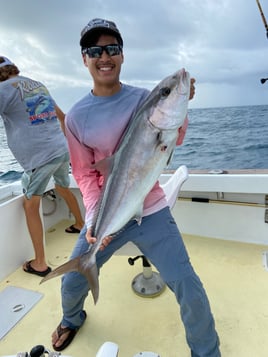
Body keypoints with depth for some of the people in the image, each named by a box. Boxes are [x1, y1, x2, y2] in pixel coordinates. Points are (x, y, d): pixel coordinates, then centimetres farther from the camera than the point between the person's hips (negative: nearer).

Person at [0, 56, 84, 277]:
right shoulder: (39, 85, 17)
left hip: (40, 157, -7)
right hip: (62, 150, 7)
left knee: (31, 206, 5)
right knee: (64, 188, 29)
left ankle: (40, 264, 10)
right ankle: (80, 224, 50)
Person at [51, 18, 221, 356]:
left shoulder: (144, 97, -1)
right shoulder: (76, 116, -1)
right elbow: (85, 173, -1)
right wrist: (94, 218, -15)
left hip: (151, 212, 0)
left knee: (189, 288, -3)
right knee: (71, 283, 13)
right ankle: (72, 319, 52)